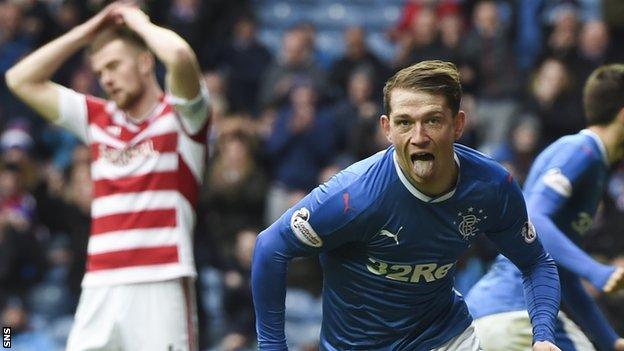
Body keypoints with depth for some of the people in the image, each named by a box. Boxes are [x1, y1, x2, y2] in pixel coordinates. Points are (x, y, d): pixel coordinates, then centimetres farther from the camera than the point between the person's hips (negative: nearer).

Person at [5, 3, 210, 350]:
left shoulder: (179, 114, 3)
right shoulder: (98, 118, 19)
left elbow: (180, 56, -19)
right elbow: (22, 80, 20)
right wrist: (86, 32, 15)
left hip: (160, 285, -5)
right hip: (99, 290, 5)